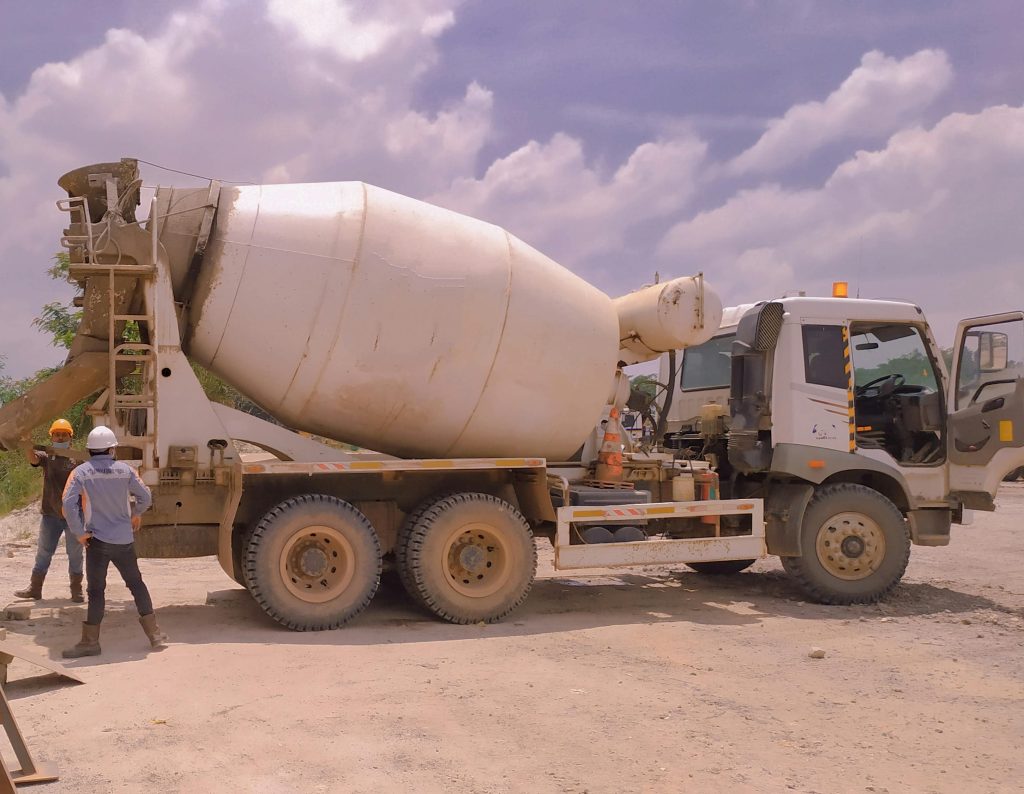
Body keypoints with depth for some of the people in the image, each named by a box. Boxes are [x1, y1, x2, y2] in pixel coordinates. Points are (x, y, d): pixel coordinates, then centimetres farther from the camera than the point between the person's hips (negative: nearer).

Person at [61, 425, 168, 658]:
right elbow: (145, 497, 0)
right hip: (124, 540, 2)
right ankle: (154, 634, 15)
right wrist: (136, 514, 20)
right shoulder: (125, 470, -2)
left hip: (97, 541, -2)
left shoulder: (81, 473, -6)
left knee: (96, 590, 5)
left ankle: (90, 641, 7)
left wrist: (79, 533, -7)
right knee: (136, 584, 14)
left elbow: (68, 504, -15)